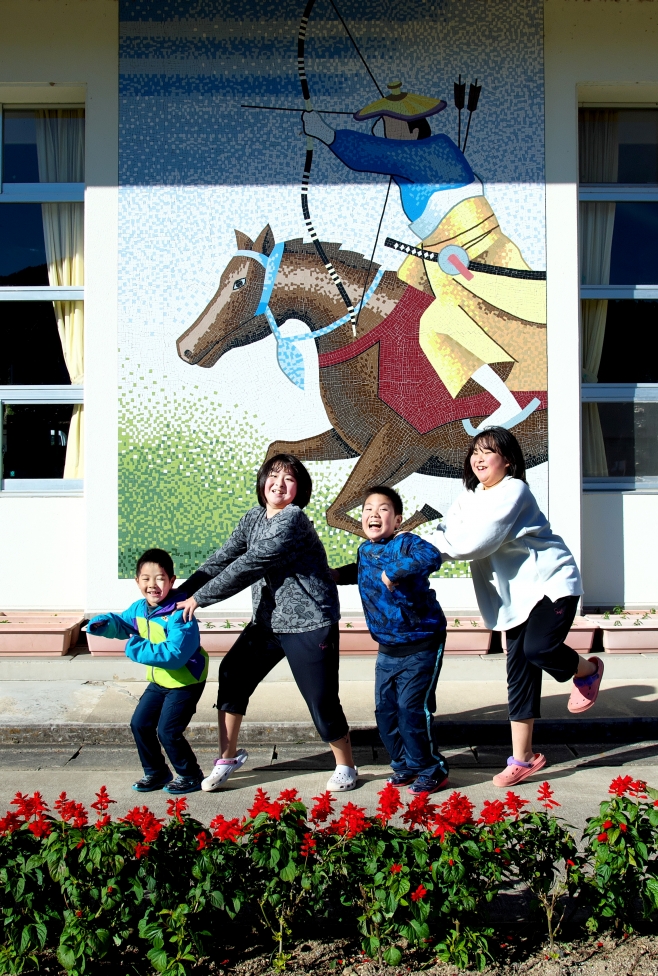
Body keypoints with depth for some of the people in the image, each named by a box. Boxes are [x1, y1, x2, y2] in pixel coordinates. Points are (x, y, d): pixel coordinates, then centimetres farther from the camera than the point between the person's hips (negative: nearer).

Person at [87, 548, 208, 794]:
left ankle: (190, 776, 12)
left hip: (186, 682, -9)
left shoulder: (179, 615, -28)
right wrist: (104, 623, -3)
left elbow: (175, 655, -36)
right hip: (159, 681, 9)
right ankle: (156, 772, 27)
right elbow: (122, 624, 19)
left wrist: (138, 648, -33)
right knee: (140, 724, 9)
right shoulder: (139, 609, -2)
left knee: (167, 730, -10)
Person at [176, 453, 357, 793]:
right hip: (267, 622, 8)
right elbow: (220, 561, 6)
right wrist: (180, 594, -3)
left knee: (322, 700, -4)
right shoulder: (252, 519, 8)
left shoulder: (293, 521, -19)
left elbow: (248, 567, -22)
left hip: (310, 624, -8)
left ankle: (345, 767, 20)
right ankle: (228, 755, 22)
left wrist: (199, 597, -17)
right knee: (232, 674, 4)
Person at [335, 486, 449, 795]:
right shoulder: (365, 549, 6)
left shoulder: (405, 543, -17)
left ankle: (431, 771, 12)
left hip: (421, 645, -7)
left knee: (411, 708, -7)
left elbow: (431, 557, -40)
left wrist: (394, 572, -40)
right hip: (388, 648, 8)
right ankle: (404, 765, 29)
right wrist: (336, 574, 17)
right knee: (385, 709, 10)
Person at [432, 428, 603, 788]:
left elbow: (478, 541, -25)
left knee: (538, 648, -26)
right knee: (519, 673, 5)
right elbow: (446, 536, -1)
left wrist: (434, 547, -19)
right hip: (516, 595, 7)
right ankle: (522, 759, 12)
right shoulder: (469, 497, 9)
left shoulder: (513, 490, -17)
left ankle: (587, 669, 8)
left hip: (552, 582, -7)